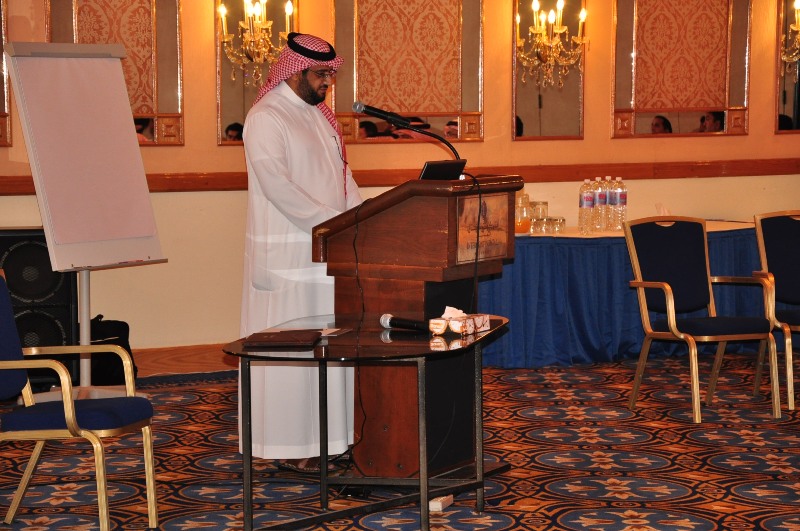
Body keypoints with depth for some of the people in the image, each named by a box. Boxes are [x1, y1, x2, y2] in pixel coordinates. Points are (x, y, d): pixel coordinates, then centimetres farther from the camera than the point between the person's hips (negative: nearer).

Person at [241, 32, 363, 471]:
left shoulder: (319, 115, 16)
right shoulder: (266, 118, -12)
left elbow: (342, 173, 18)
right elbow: (275, 183, -23)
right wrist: (329, 221, -25)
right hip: (287, 253, -9)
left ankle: (327, 433, 19)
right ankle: (288, 445, 4)